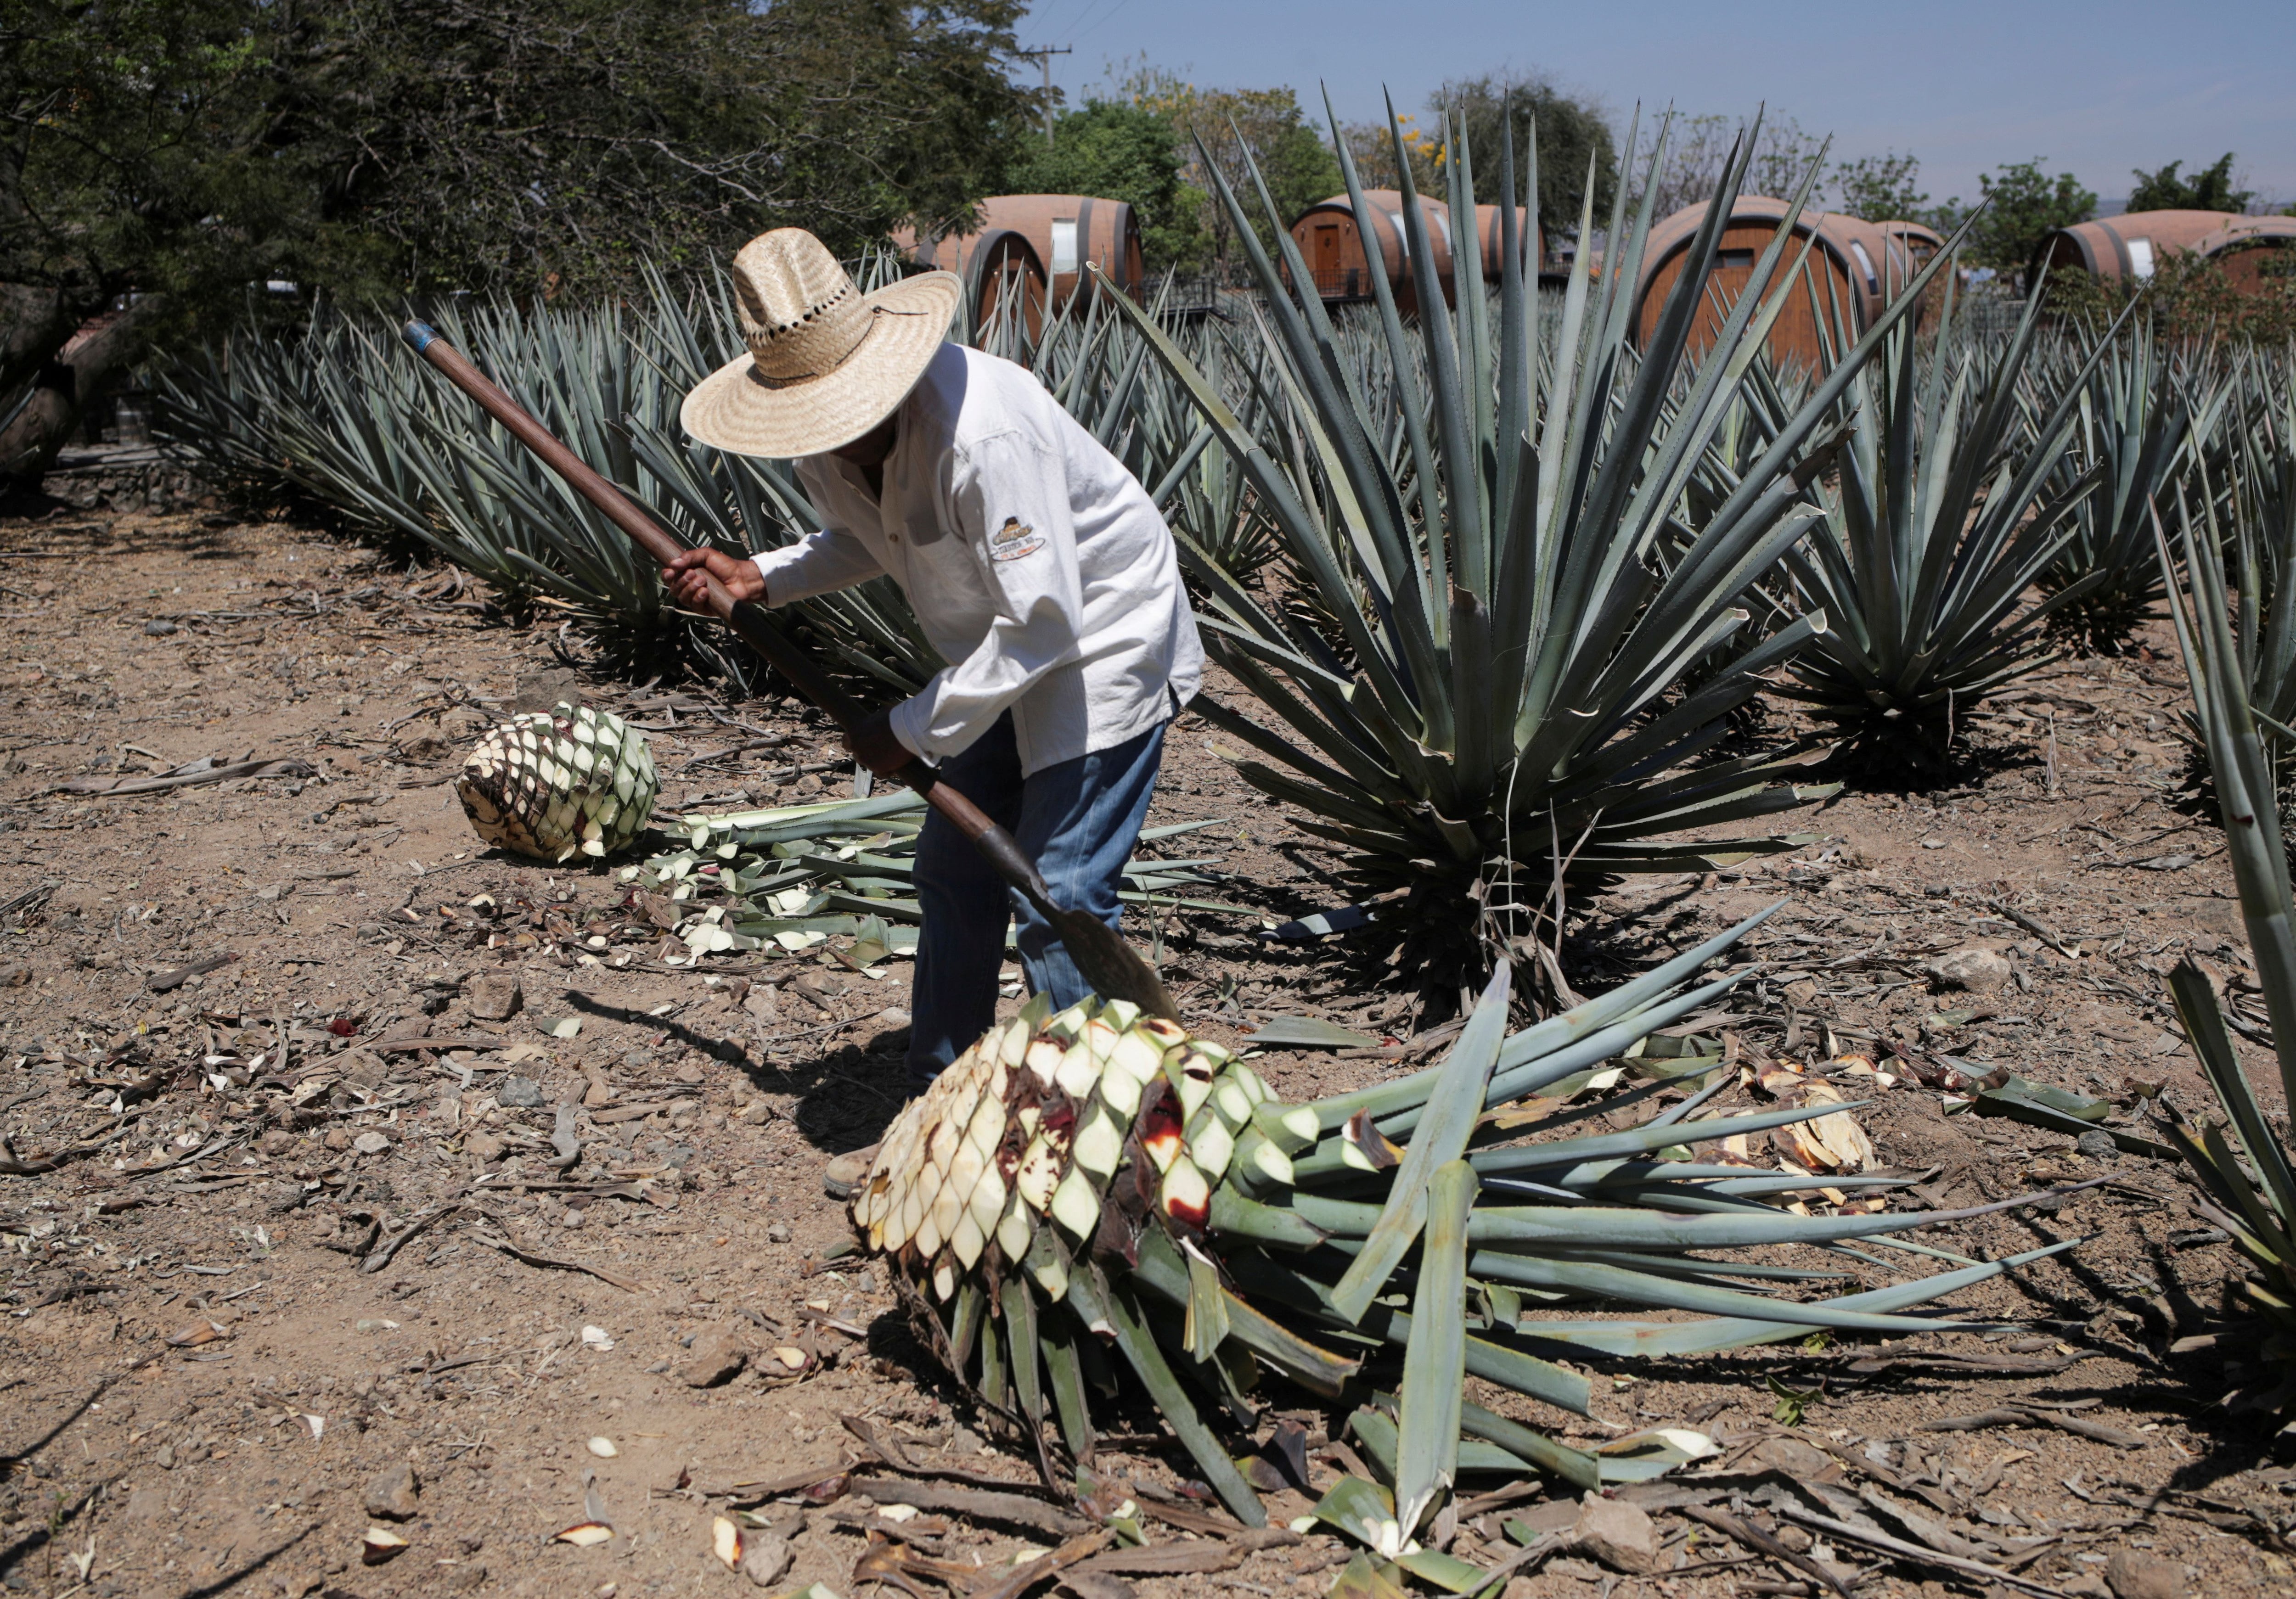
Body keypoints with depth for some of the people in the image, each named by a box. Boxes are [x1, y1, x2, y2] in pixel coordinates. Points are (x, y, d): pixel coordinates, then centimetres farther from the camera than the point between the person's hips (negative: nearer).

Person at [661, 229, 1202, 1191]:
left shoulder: (981, 431, -34)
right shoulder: (823, 440, -7)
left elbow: (1043, 619, -31)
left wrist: (918, 730, -22)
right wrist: (763, 578, -4)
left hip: (1103, 638, -9)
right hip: (1004, 654, 9)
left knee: (1058, 896, -11)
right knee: (954, 874, 11)